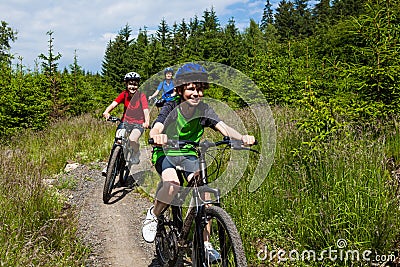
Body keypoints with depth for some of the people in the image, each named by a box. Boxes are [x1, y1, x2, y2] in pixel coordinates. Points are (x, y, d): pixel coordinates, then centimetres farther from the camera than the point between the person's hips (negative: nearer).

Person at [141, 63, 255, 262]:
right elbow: (155, 129, -32)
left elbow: (223, 128, -20)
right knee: (172, 184, -35)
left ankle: (205, 244, -7)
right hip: (165, 153, -3)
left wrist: (242, 137, -41)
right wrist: (157, 136, -57)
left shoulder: (204, 110, -7)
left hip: (189, 155, 4)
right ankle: (152, 216, -4)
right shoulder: (171, 109, -16)